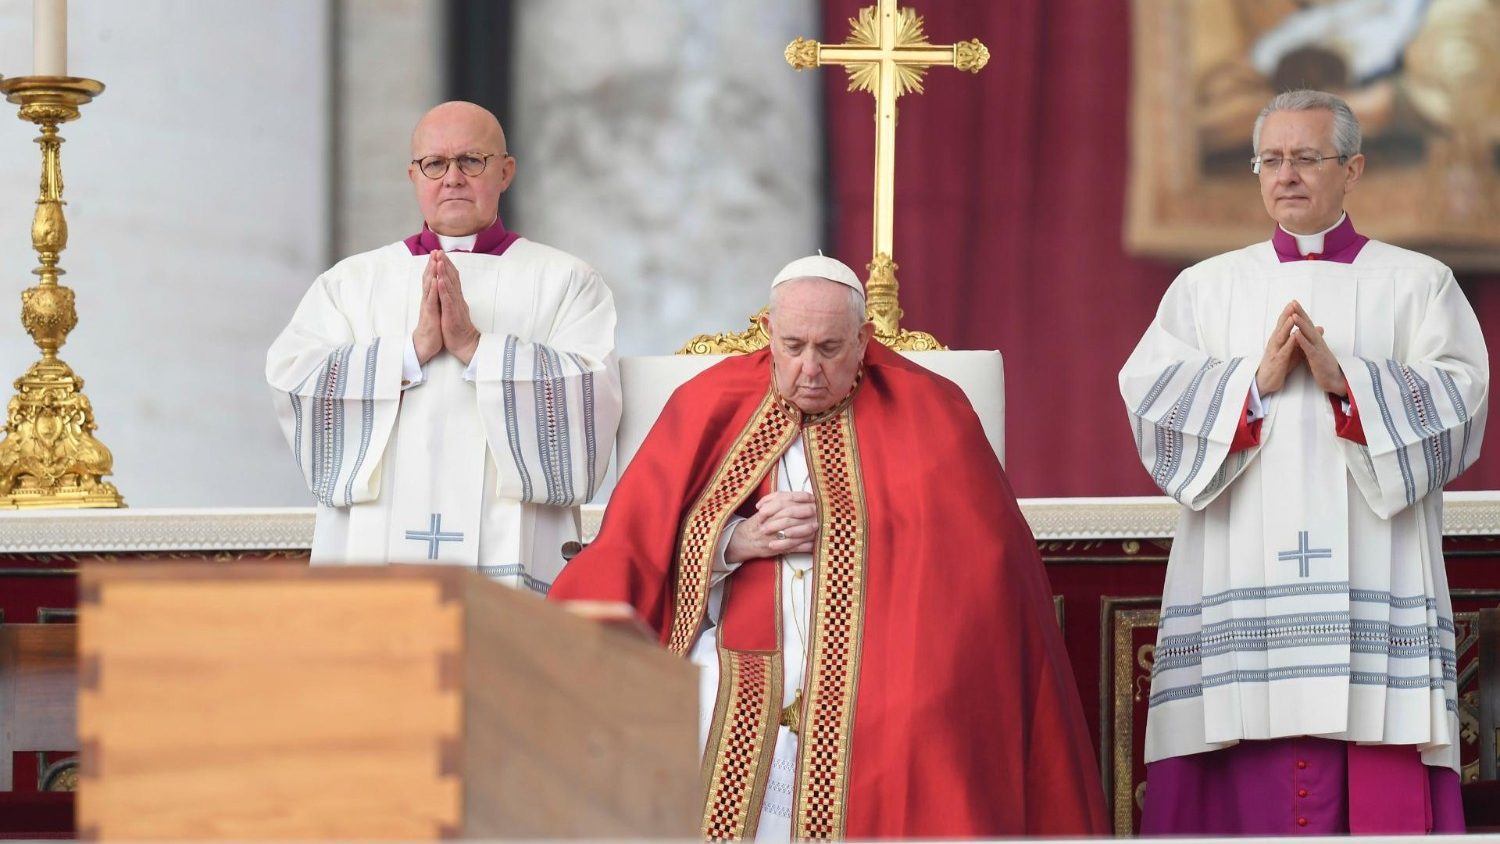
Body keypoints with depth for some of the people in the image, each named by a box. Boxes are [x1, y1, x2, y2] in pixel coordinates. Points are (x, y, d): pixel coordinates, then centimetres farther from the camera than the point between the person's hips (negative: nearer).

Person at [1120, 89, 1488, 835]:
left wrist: (1345, 380, -14)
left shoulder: (1416, 284, 12)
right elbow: (1147, 396, 2)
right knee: (1245, 791, -7)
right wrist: (1257, 381, -11)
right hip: (1239, 580, 1)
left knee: (1384, 793, -10)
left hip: (1370, 584, -1)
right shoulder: (1204, 287, 17)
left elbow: (1459, 402, -2)